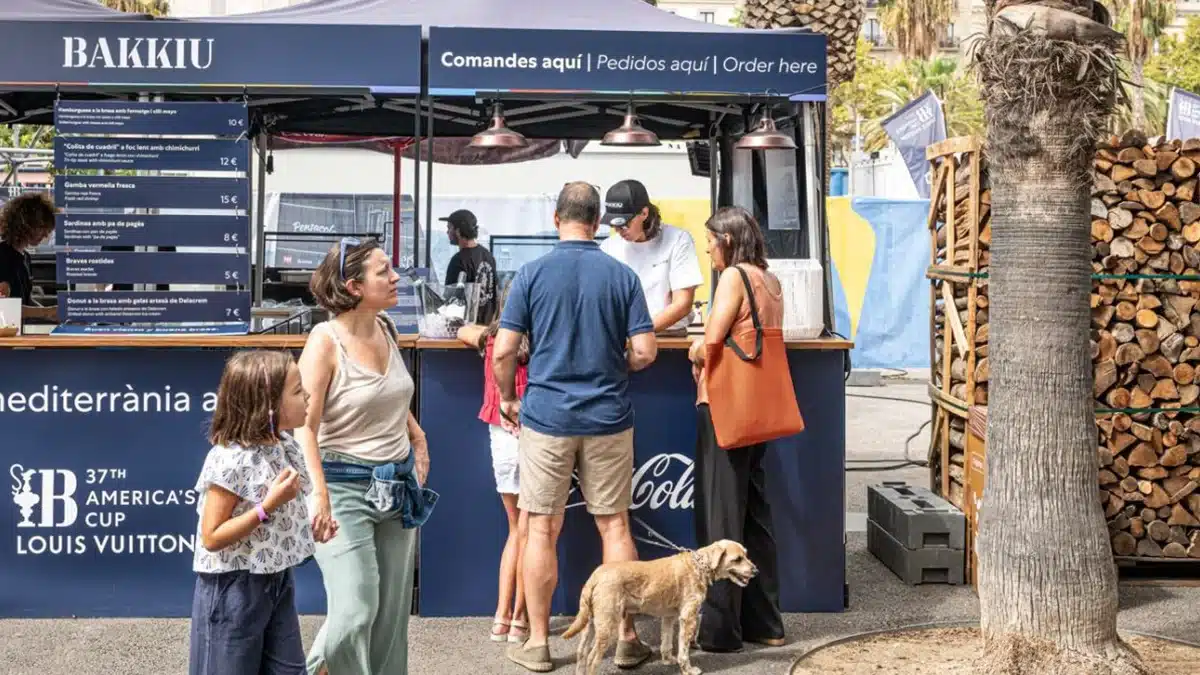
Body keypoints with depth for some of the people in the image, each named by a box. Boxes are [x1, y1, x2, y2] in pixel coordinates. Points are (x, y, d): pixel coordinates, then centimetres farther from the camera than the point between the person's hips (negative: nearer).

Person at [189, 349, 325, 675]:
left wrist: (309, 524, 0)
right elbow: (212, 538, -22)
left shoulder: (285, 445, 1)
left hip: (278, 580, 8)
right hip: (234, 587, -8)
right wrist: (268, 505, -27)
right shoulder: (230, 460, -24)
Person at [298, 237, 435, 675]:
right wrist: (319, 495, -28)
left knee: (392, 614, 10)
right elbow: (304, 425, -19)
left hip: (397, 486, 7)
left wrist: (418, 438, 14)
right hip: (346, 486, -7)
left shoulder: (385, 329, 5)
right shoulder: (326, 341, -14)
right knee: (356, 613, -12)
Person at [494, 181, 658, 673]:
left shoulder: (532, 274, -5)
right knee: (614, 526, 10)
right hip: (608, 419, 1)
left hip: (546, 416, -1)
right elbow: (645, 351, -3)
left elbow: (504, 351, -7)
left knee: (542, 531, 6)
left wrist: (507, 398, 10)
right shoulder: (623, 276, -1)